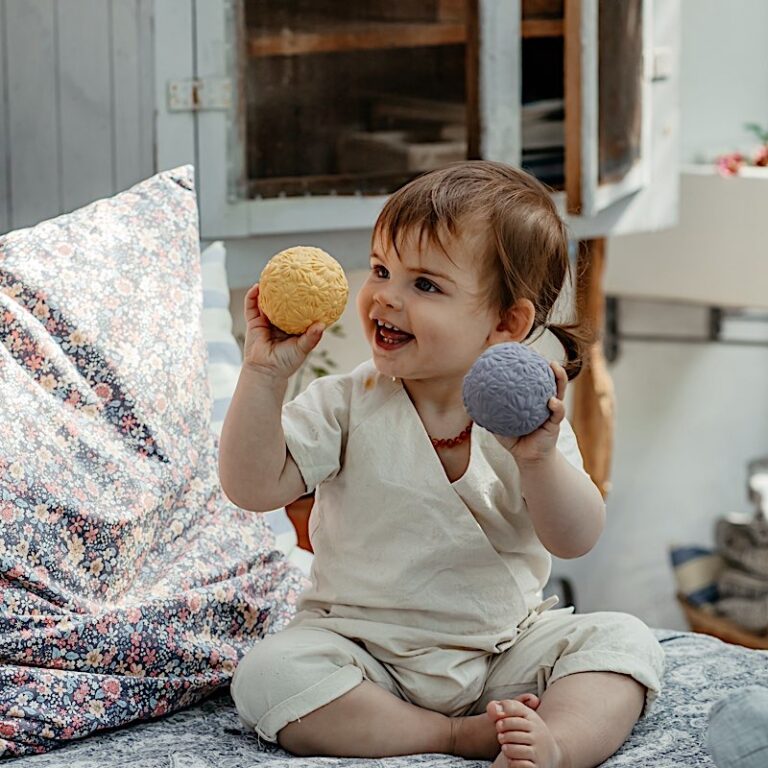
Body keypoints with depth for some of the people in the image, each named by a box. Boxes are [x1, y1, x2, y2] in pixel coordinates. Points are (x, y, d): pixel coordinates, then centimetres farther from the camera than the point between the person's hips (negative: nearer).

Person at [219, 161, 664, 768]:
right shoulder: (347, 406, -6)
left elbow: (575, 541, -13)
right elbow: (253, 486, -13)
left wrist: (539, 459, -32)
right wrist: (265, 374, -22)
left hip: (507, 646, 1)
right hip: (366, 656, -1)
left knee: (624, 641, -15)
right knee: (270, 672, -27)